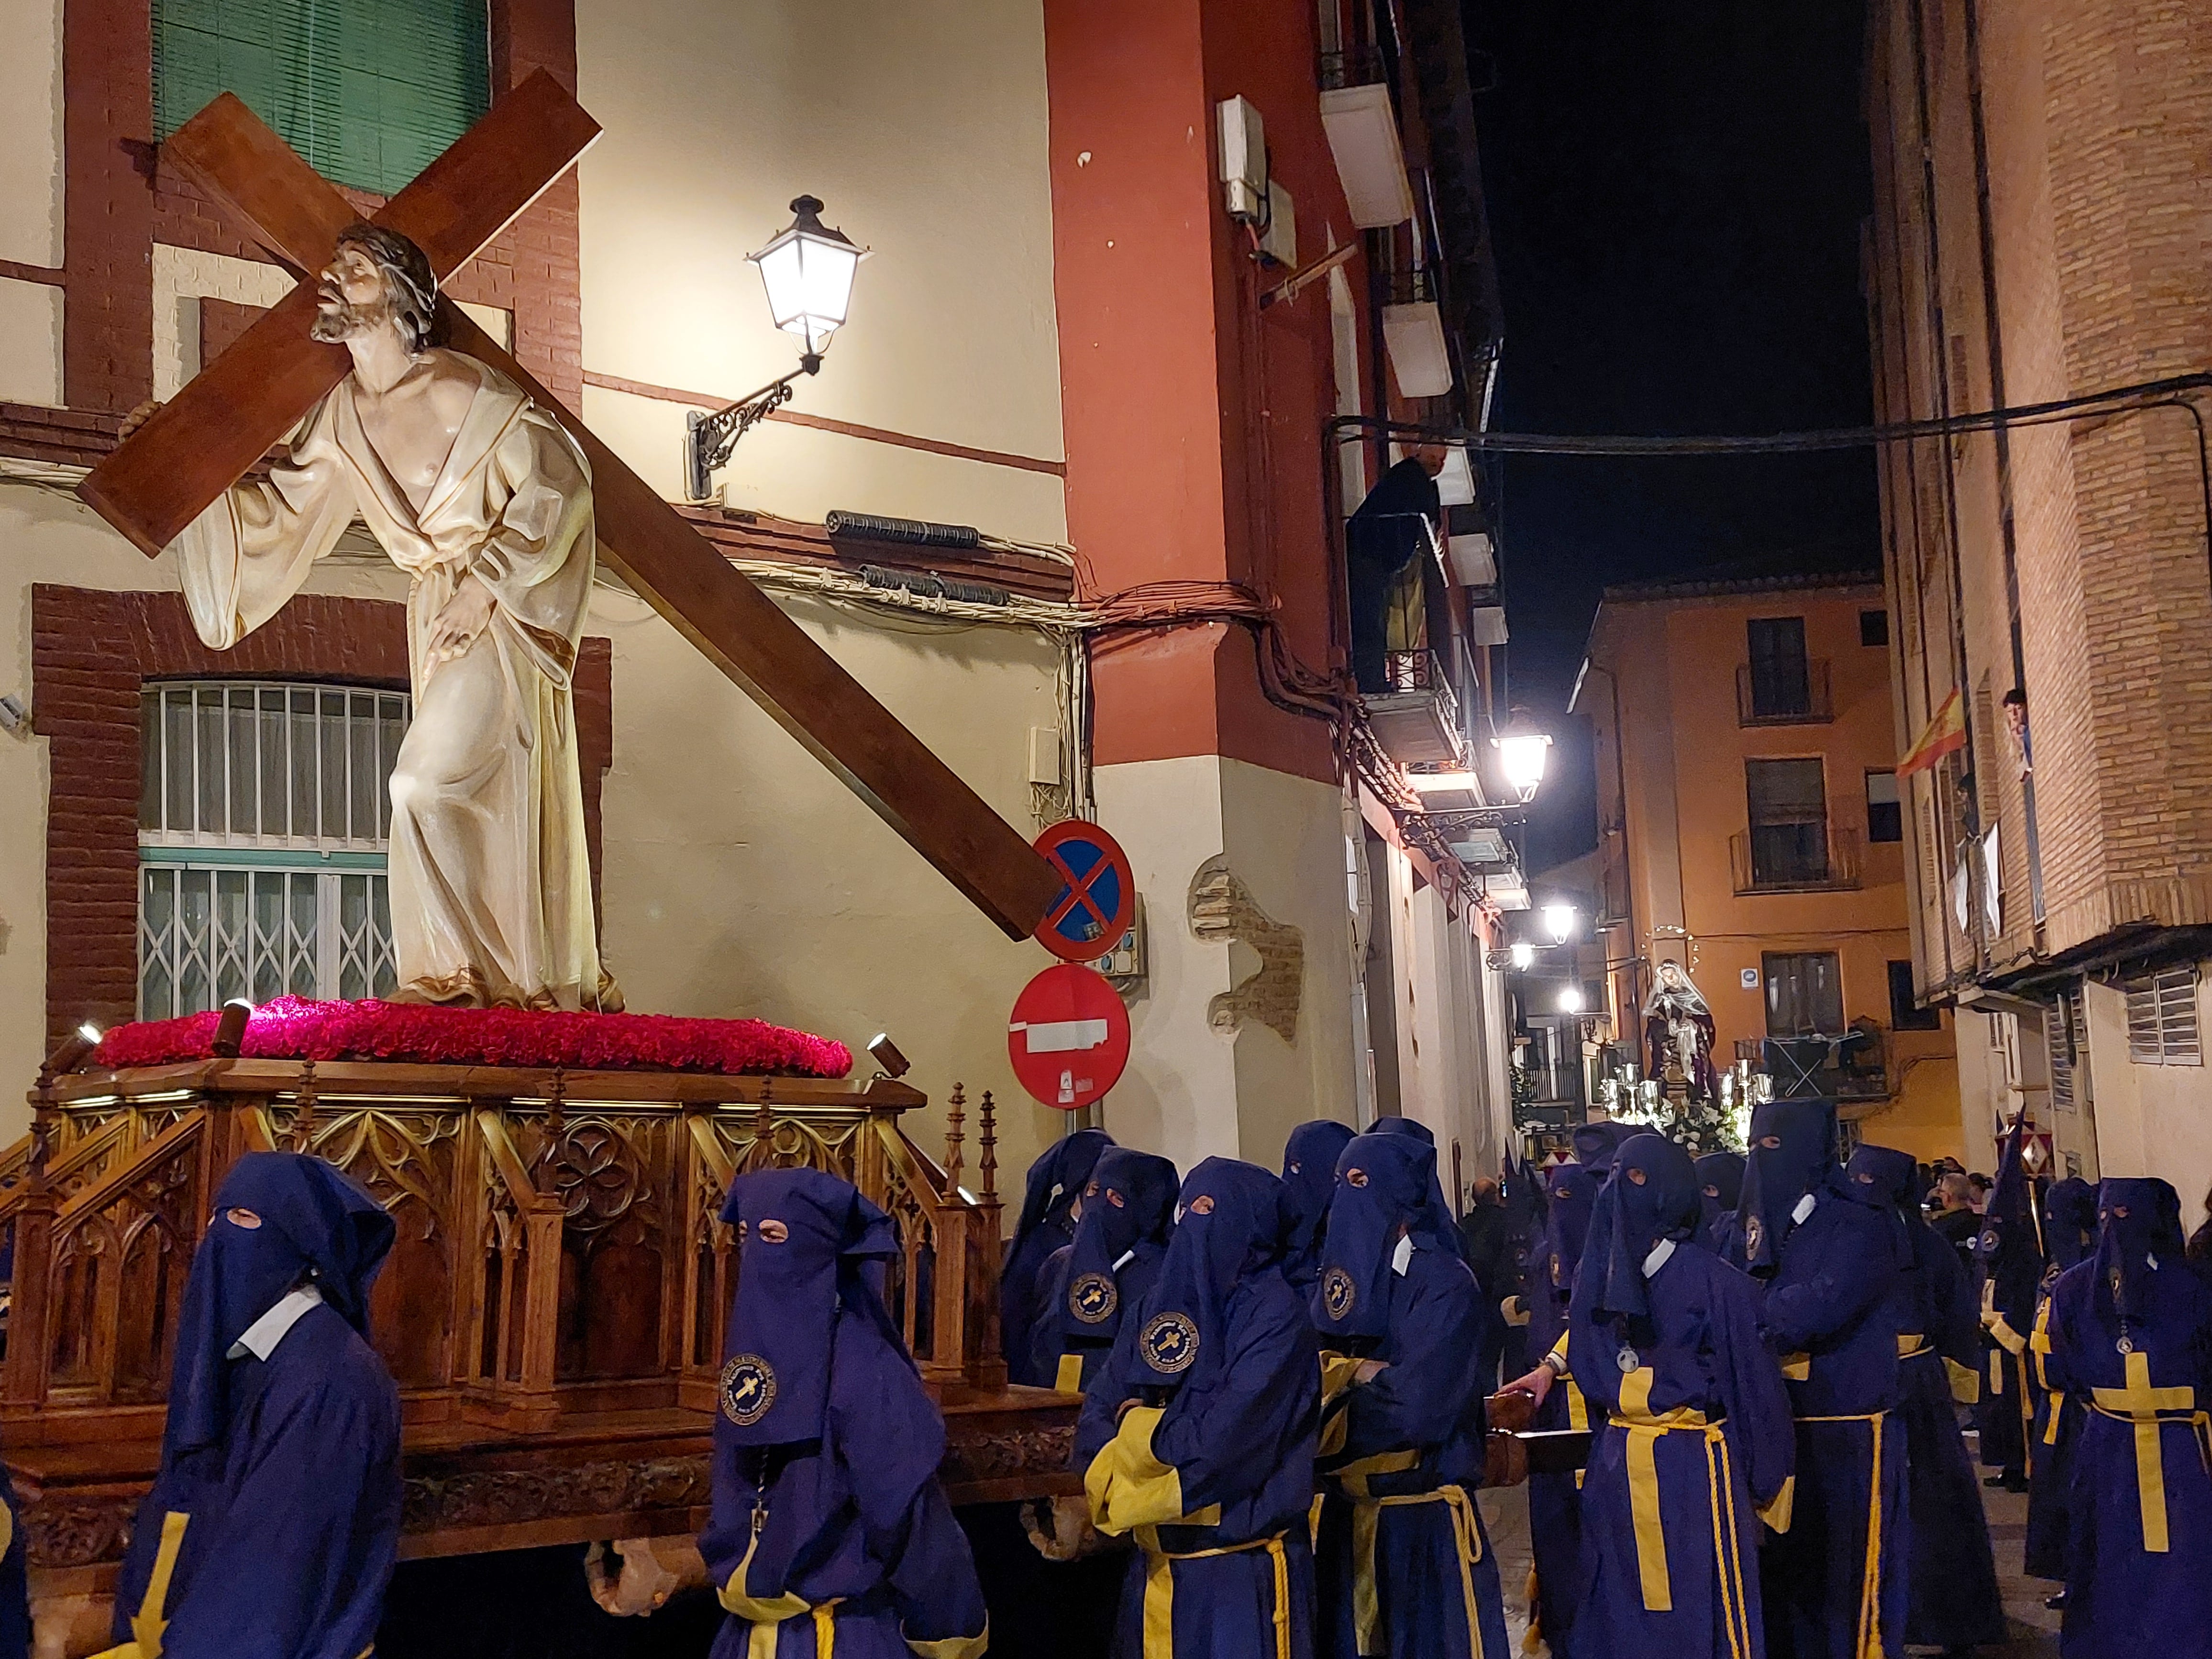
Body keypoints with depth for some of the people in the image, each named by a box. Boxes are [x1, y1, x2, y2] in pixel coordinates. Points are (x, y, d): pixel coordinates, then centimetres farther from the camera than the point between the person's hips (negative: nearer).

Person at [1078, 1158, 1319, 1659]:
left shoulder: (1275, 1316, -12)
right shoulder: (1159, 1310, 9)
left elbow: (1221, 1444, -21)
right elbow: (1096, 1421, 4)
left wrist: (1138, 1427, -4)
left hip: (1246, 1577, -6)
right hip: (1157, 1571, 6)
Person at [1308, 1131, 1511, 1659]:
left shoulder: (1444, 1283, -12)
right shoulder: (1336, 1274, 9)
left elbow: (1416, 1406, -22)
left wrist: (1335, 1380, -10)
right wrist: (1357, 1373, -17)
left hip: (1426, 1517, -6)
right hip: (1346, 1512, 6)